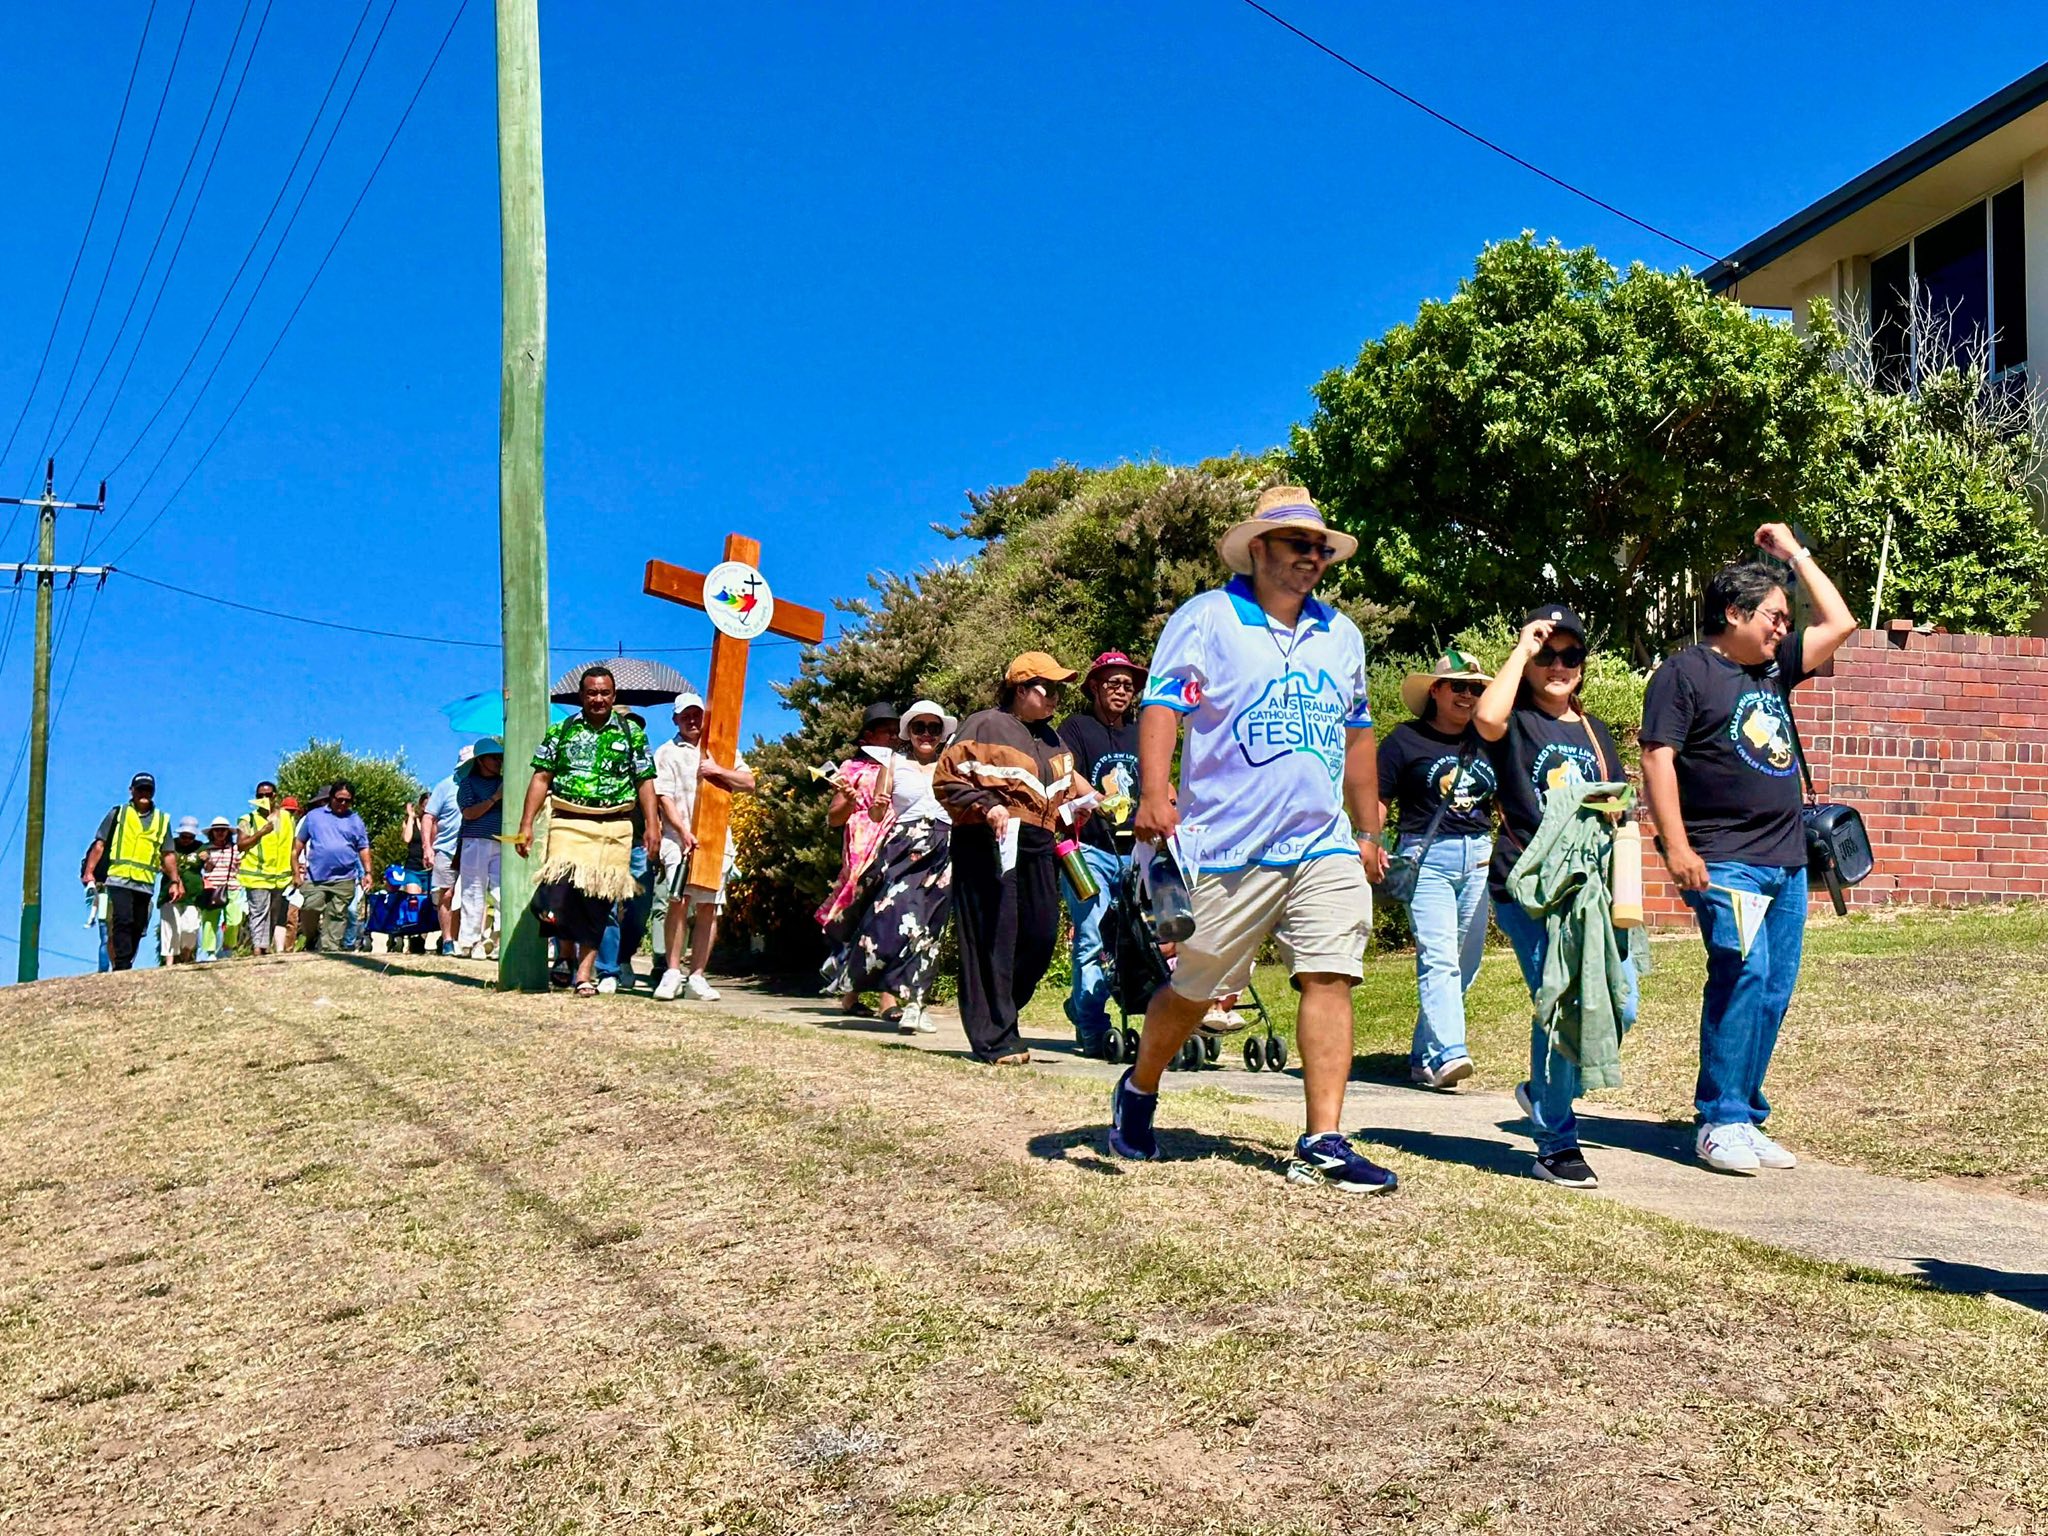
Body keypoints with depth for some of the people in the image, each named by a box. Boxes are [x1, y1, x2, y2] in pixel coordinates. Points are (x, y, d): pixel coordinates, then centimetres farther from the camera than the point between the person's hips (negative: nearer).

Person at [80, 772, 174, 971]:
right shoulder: (118, 814, 11)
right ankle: (122, 967, -20)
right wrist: (89, 872, -4)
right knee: (122, 921, -17)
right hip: (119, 880, -3)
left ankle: (123, 966, 10)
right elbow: (100, 845, 6)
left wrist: (175, 881, 12)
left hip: (145, 884, 3)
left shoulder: (162, 820, 17)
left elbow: (167, 855, 20)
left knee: (137, 928, 3)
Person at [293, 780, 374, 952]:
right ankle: (312, 939, 17)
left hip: (343, 881, 1)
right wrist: (296, 870, 5)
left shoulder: (355, 821, 12)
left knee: (337, 916, -1)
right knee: (309, 911, -8)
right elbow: (299, 844, 11)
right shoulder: (314, 816, 9)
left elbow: (364, 848, 12)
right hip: (314, 878, -1)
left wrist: (367, 873, 2)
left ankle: (330, 948, 2)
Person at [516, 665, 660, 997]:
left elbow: (645, 782, 7)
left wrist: (651, 826, -2)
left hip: (614, 828, 0)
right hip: (568, 824, 0)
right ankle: (567, 952, 11)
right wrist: (526, 824, -1)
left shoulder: (632, 733, 9)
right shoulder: (561, 731, 9)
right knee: (560, 891, -14)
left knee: (598, 899, -1)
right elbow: (541, 777, 6)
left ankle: (585, 971, 5)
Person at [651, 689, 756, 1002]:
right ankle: (673, 972, -9)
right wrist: (684, 831, -14)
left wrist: (718, 771, -6)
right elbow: (664, 797, -1)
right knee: (679, 899, -16)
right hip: (679, 836, -2)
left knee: (708, 906, -1)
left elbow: (748, 783, 10)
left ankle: (696, 976, 4)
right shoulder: (667, 753, 10)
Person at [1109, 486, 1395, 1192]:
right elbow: (1162, 707, -10)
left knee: (1330, 980, -7)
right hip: (1227, 848, -4)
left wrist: (1369, 832, 22)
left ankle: (1323, 1142, -4)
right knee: (1194, 989, 7)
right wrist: (1155, 795, -25)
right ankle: (1138, 1090, 33)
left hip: (1325, 848, 5)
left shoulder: (1341, 633, 18)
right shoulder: (1207, 618, 0)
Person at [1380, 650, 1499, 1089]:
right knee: (1438, 957, -17)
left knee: (1465, 962, 8)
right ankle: (1448, 1053, -25)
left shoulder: (1487, 741, 13)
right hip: (1426, 858, -5)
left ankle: (1423, 1055, 18)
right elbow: (1376, 800, 0)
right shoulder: (1406, 739, 0)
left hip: (1479, 857, 5)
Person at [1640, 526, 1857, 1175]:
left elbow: (1839, 623, 26)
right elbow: (1657, 758, -10)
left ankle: (1746, 1120, 12)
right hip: (1725, 861, -8)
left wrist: (1796, 552, 23)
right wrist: (1678, 848, -17)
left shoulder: (1773, 666, 19)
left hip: (1787, 860, 8)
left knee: (1774, 991, 5)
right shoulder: (1686, 671, -3)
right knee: (1743, 975, -17)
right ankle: (1720, 1123, -11)